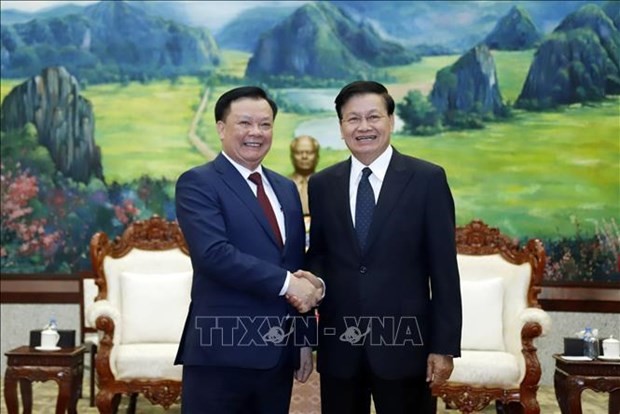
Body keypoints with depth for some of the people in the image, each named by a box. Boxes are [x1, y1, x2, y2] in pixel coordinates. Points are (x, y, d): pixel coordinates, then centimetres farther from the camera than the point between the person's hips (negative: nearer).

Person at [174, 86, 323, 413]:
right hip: (221, 351, -6)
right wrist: (285, 283, -19)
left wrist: (304, 338, 13)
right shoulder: (197, 183, -6)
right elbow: (213, 253, -21)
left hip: (279, 352, 6)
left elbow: (299, 267, 16)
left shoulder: (286, 188, 15)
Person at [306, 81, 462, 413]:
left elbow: (443, 269, -4)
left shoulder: (427, 179, -3)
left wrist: (444, 346, -7)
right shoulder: (321, 184, 7)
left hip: (403, 342, -3)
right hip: (338, 345, 3)